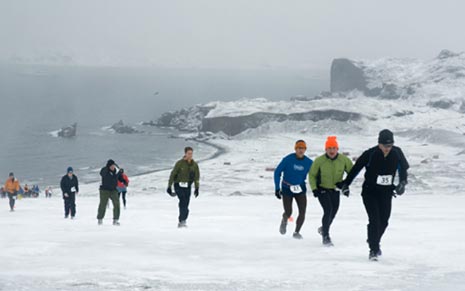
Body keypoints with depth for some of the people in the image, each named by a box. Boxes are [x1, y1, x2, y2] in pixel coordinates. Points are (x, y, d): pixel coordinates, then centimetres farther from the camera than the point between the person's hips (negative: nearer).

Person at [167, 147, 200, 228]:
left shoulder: (194, 165, 3)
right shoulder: (180, 163, -10)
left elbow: (197, 176, 9)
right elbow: (173, 174, -6)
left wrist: (197, 188, 1)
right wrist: (169, 186, -8)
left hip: (188, 187, 4)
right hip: (179, 185, -4)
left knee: (185, 205, 2)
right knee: (183, 200, -22)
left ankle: (181, 222, 13)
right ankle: (183, 220, -25)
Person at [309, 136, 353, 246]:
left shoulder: (344, 159, -15)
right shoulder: (319, 160, -19)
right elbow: (312, 175, -5)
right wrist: (314, 188, -14)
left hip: (336, 190, 4)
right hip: (322, 189, -4)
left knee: (334, 211, 17)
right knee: (328, 210, -19)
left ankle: (324, 228, 46)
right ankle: (325, 236, -9)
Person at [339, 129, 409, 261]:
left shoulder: (397, 153, -8)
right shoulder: (370, 154, -18)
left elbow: (403, 168, 7)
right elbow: (356, 168, -7)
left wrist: (402, 182, -8)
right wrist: (346, 183, -2)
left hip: (386, 192, 4)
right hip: (370, 192, -4)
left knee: (384, 221, 9)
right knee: (374, 220, -14)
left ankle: (374, 242, 36)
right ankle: (373, 250, -8)